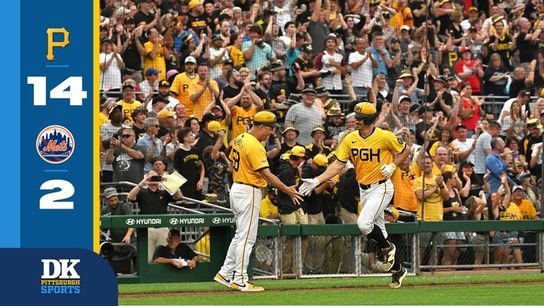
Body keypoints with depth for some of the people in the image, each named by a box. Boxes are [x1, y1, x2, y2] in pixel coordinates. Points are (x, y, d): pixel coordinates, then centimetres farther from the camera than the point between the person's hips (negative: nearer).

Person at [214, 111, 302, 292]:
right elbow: (266, 174, -25)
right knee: (247, 238, -5)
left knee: (241, 235, 17)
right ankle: (240, 280, -3)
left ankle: (225, 274, 18)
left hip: (236, 188, 10)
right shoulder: (255, 146, -20)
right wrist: (286, 190, -24)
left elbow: (232, 162, 18)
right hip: (249, 192, -10)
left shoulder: (239, 140, 9)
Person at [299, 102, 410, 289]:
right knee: (378, 230, 10)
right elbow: (338, 165, -2)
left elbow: (405, 151, 2)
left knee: (363, 224, -23)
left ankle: (387, 248, 4)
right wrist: (316, 181, -12)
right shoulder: (350, 139, 0)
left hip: (381, 187, -6)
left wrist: (392, 166, -15)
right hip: (363, 189, 6)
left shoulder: (385, 137, -13)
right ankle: (397, 270, 23)